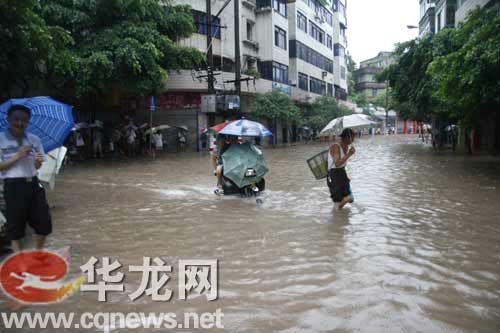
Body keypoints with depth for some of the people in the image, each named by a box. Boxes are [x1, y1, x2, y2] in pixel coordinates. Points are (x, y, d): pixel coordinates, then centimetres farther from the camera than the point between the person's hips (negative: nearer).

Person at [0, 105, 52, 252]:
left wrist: (38, 161, -10)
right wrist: (17, 156, -17)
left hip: (33, 184, 4)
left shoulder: (34, 139, 6)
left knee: (44, 222, 7)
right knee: (15, 225, 5)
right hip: (13, 187, -4)